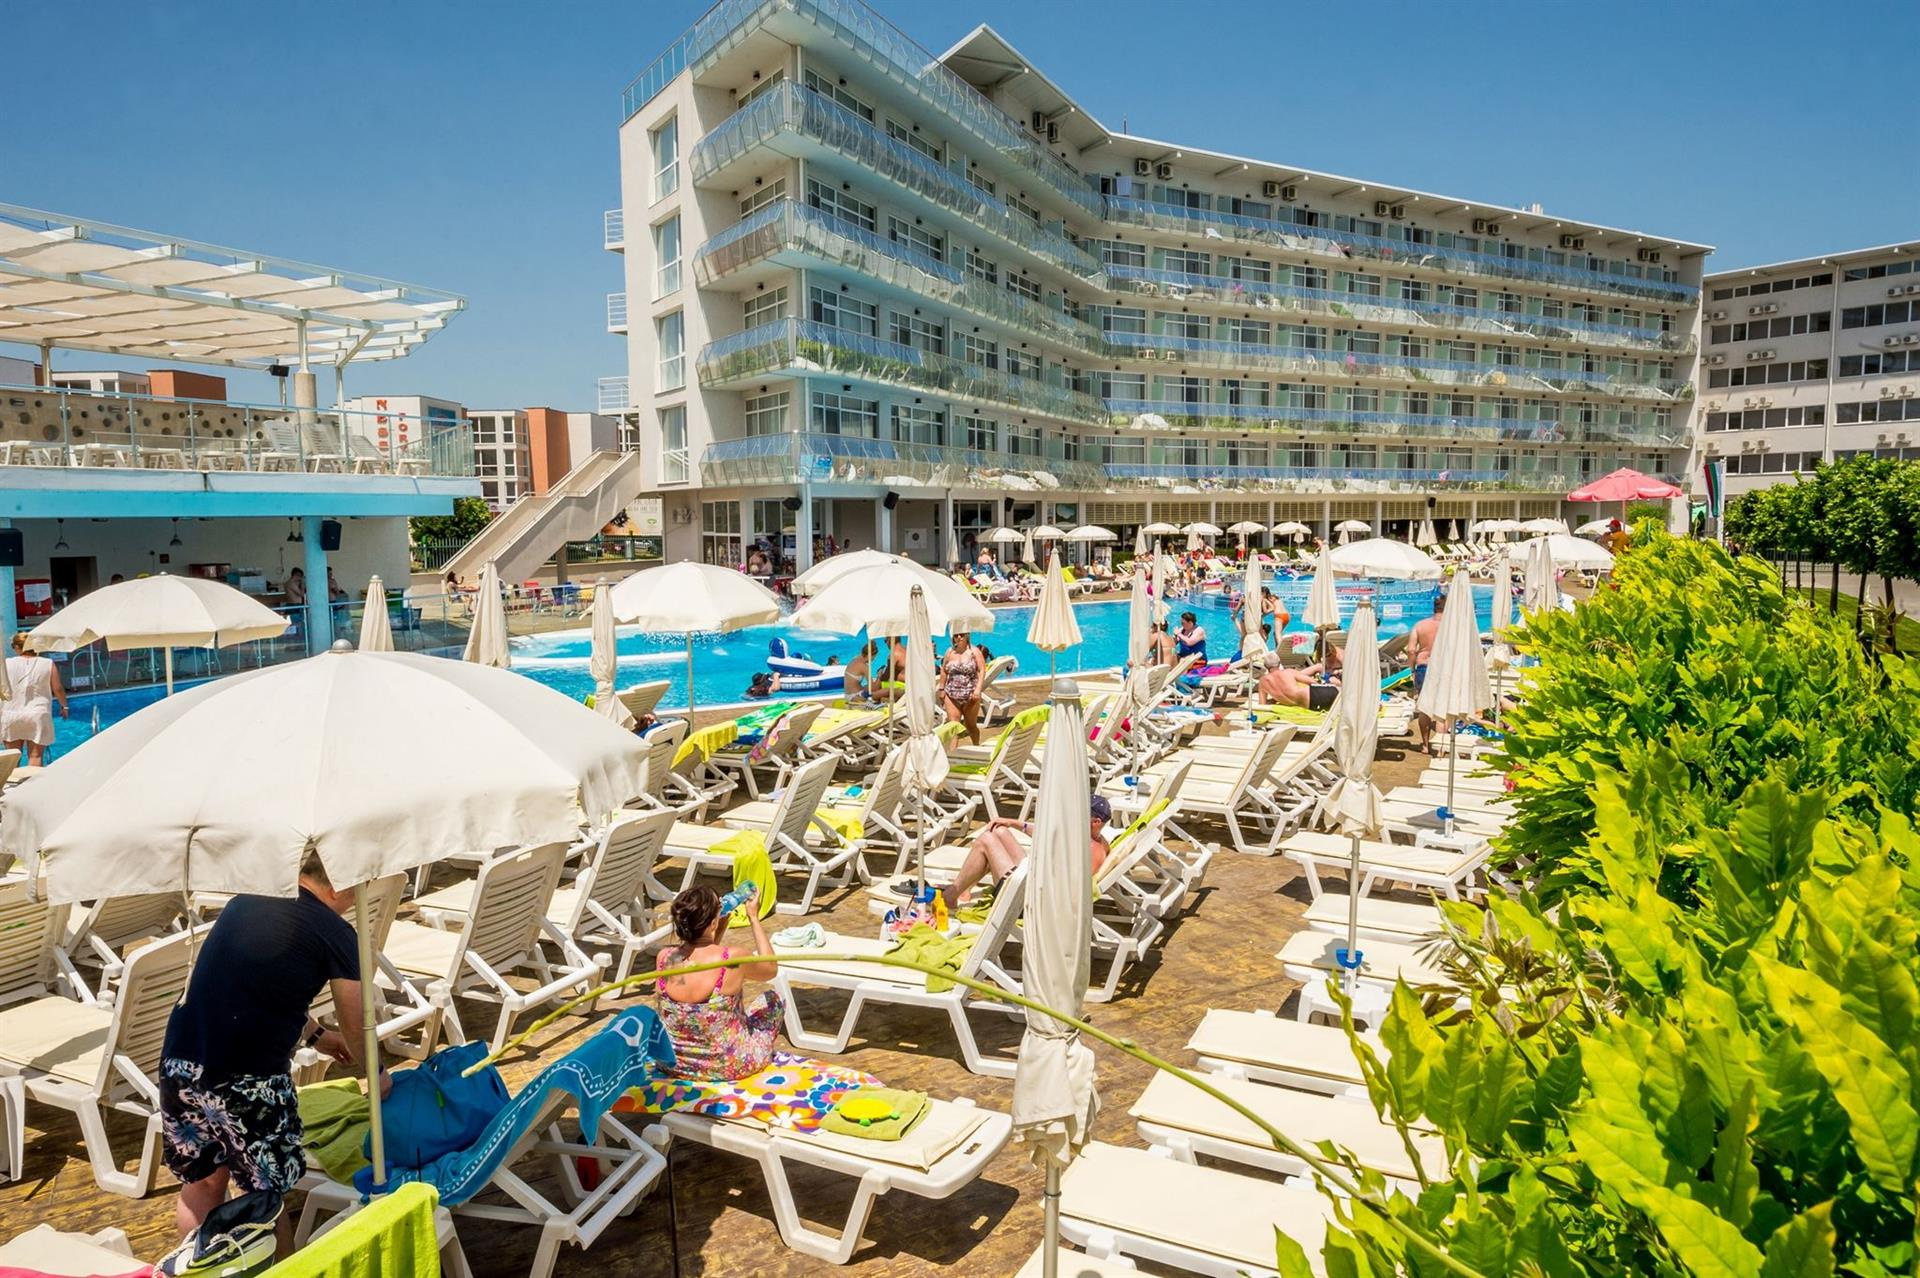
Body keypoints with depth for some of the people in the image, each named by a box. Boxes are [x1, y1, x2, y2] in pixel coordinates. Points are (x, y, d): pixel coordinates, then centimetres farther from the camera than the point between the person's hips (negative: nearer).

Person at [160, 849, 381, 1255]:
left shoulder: (247, 898, 7)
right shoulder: (334, 933, -10)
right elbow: (357, 1032, 1)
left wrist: (315, 1034, 30)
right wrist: (377, 1073, 21)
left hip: (180, 1063, 6)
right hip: (250, 1083, -6)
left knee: (201, 1183, 24)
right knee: (264, 1195, 13)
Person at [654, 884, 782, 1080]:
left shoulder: (664, 958, -13)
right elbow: (771, 969, -1)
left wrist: (722, 928, 9)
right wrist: (754, 919, 5)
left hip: (675, 1064, 4)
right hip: (728, 1068, -4)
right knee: (774, 998, 22)